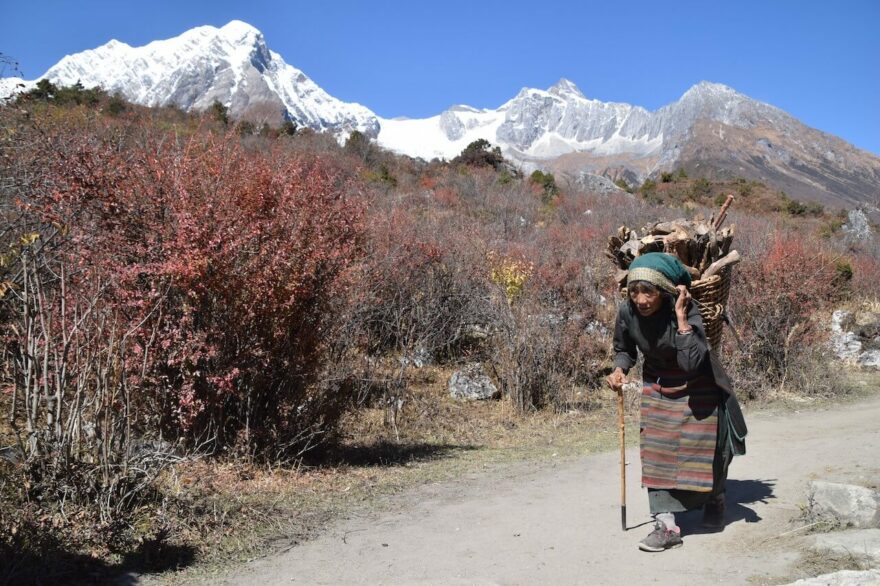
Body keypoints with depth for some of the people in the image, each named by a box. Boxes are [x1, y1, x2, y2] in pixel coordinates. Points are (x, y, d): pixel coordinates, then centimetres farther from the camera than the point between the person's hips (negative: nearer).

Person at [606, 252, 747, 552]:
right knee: (656, 450, -5)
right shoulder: (627, 311, -18)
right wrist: (619, 369, -16)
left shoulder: (686, 309, -31)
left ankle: (715, 499, 41)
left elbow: (692, 363, -42)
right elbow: (623, 349, 3)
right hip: (657, 387, 3)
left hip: (696, 389, -3)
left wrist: (681, 318, -42)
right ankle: (666, 525, 1)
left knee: (705, 448, 10)